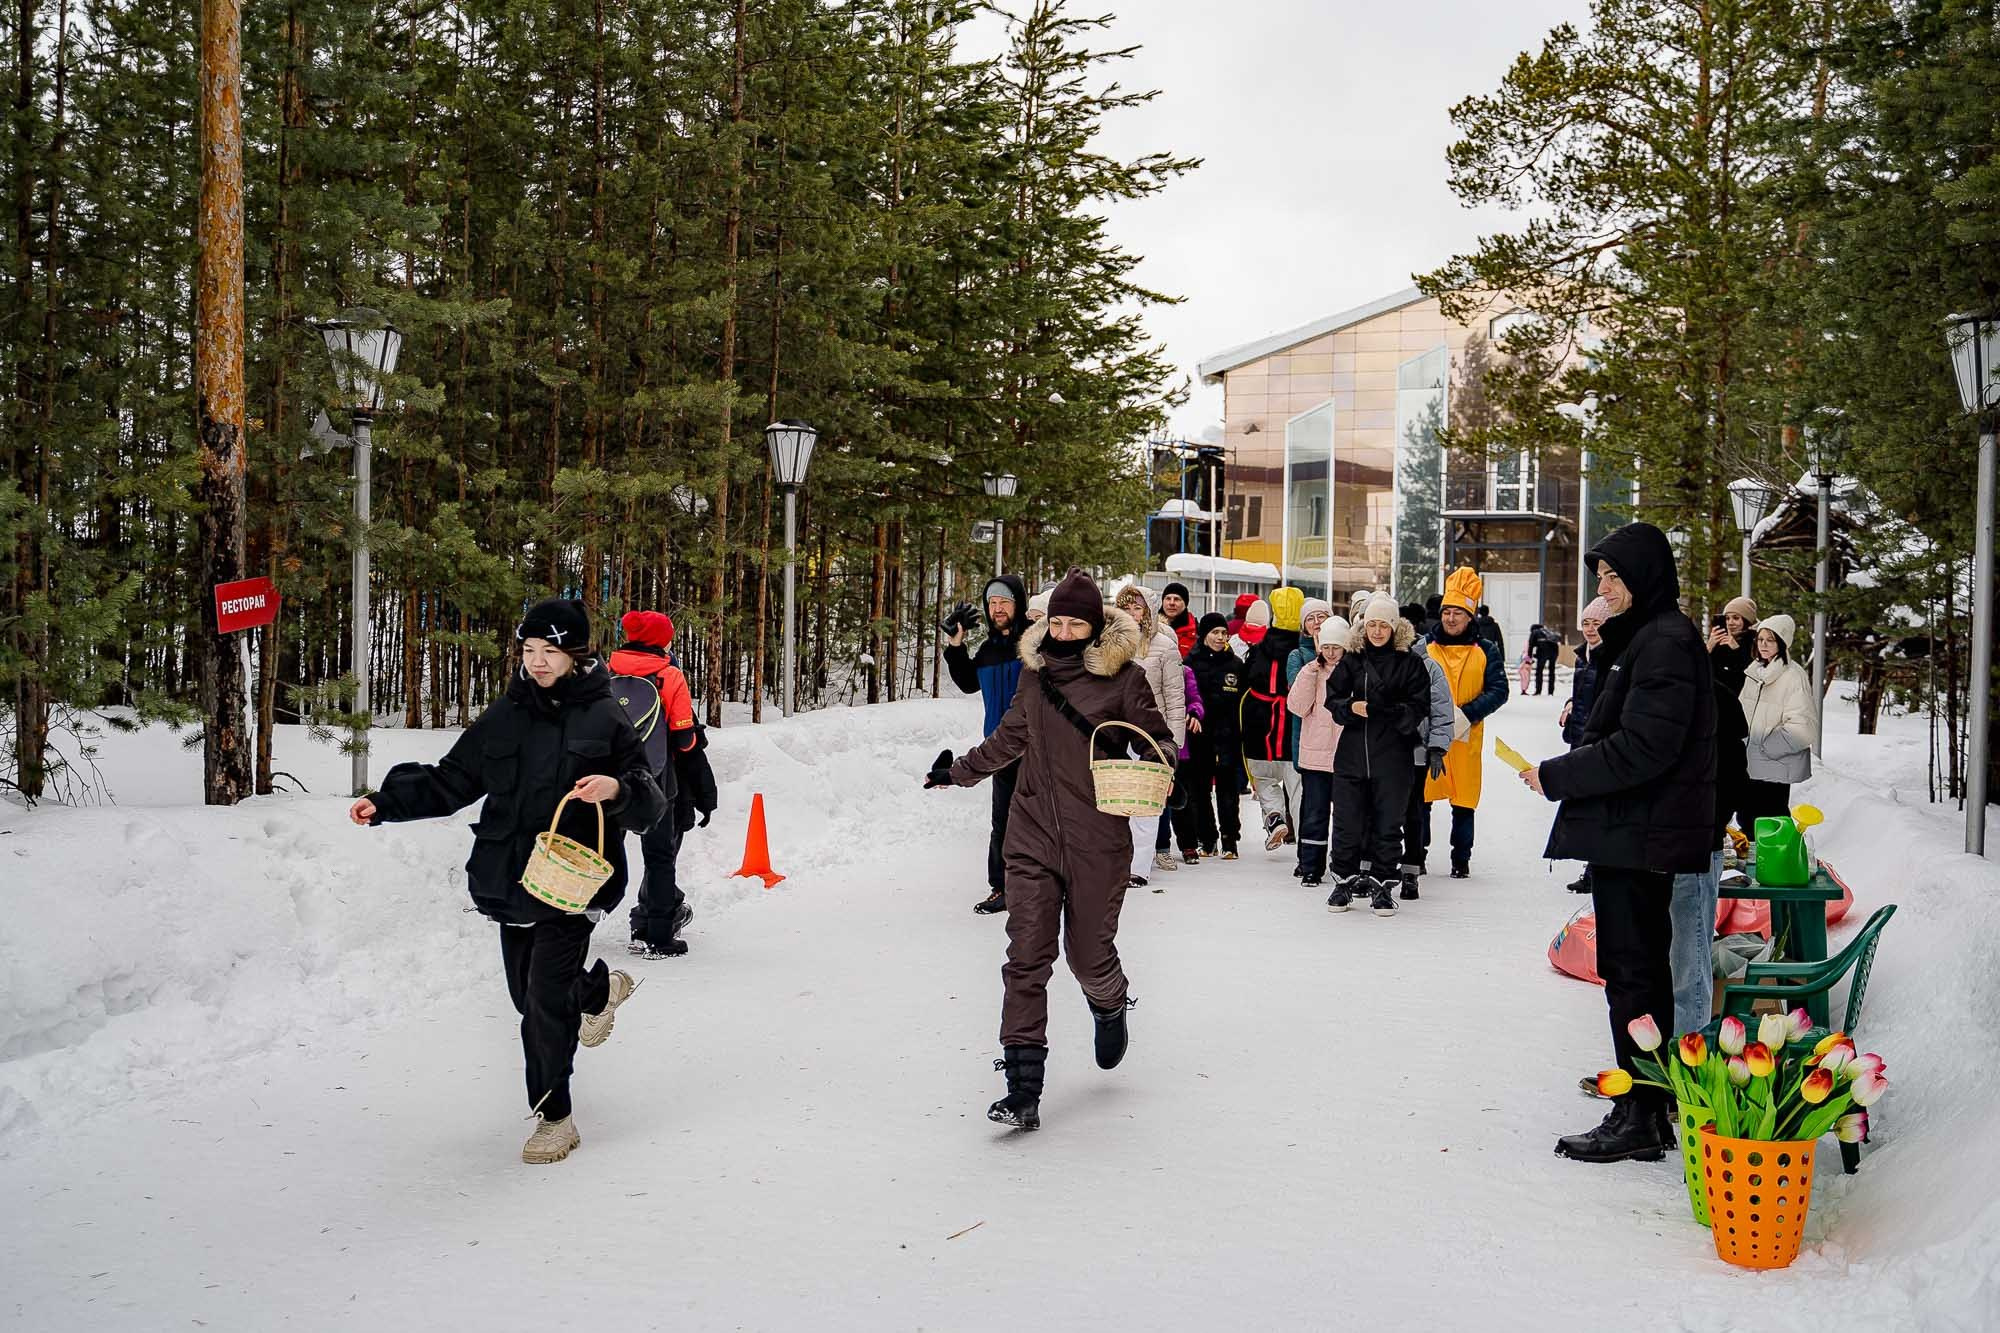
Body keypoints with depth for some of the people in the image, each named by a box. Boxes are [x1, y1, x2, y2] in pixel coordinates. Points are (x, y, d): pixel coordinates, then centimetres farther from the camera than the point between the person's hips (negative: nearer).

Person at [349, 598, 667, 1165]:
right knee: (528, 993, 14)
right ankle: (598, 989, 41)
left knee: (546, 1001, -10)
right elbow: (451, 782, 13)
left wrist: (618, 790, -27)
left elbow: (649, 805, -6)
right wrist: (386, 803, 2)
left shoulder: (605, 719, -4)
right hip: (511, 880, 5)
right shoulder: (505, 716, 8)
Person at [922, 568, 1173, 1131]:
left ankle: (1110, 1007, 45)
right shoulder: (1036, 669, 9)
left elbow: (1156, 737, 2)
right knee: (1027, 958, -5)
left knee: (1088, 951, 6)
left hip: (1097, 843, -3)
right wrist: (960, 771, 29)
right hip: (1033, 838, 3)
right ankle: (1023, 1090, -4)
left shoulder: (1123, 676, -5)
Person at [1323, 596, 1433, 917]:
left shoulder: (1409, 662, 1)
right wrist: (1351, 708, -11)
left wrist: (1389, 709, -21)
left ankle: (1381, 886, 16)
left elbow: (1419, 708, -3)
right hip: (1352, 753, 2)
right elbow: (1333, 698, 9)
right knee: (1346, 822, 5)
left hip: (1392, 757, -2)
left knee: (1388, 824, 4)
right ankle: (1345, 881, 19)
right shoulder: (1351, 659, 7)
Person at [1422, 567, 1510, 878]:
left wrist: (1466, 715, -16)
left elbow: (1498, 690, -3)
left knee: (1464, 800, 5)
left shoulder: (1487, 651, 4)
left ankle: (1461, 859, 16)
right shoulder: (1424, 649, 5)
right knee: (1420, 797, 2)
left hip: (1466, 738, 0)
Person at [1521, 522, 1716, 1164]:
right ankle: (1651, 1099, 28)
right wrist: (1566, 771, 9)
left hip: (1640, 837, -11)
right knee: (1642, 967, 17)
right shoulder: (1643, 637, 16)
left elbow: (1644, 748, -23)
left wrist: (1556, 775, -16)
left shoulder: (1665, 641, -17)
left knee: (1632, 972, -5)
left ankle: (1640, 1119, 1)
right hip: (1634, 832, 11)